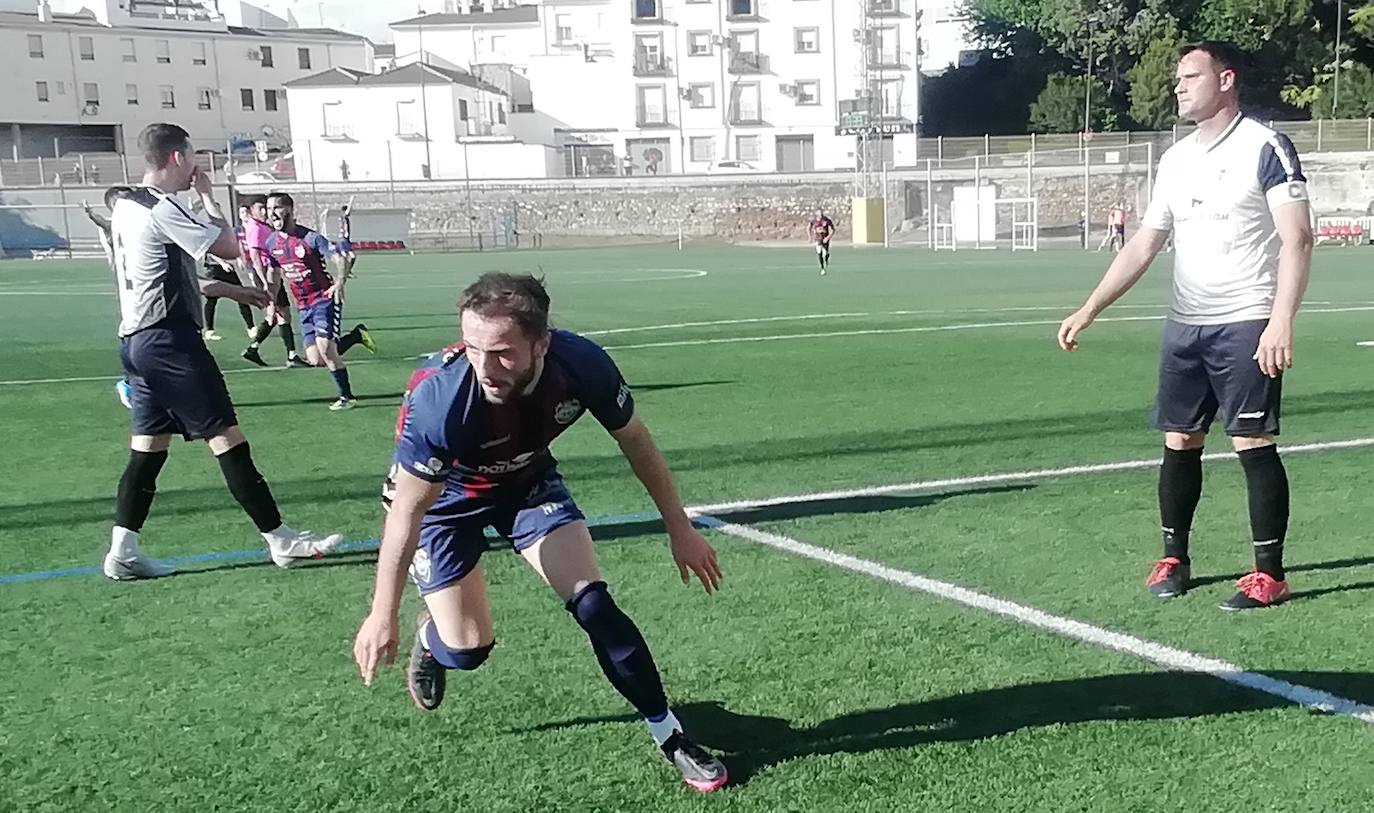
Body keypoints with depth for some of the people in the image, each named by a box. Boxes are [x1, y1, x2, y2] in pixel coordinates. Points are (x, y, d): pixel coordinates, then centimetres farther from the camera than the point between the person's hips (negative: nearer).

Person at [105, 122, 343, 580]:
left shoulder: (126, 206, 15)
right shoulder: (162, 210, -15)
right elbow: (229, 248, -12)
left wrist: (228, 290, 24)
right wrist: (207, 195, 0)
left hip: (137, 339, 10)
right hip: (170, 340, -10)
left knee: (148, 445, 11)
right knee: (226, 437, -6)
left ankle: (122, 552, 11)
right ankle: (280, 540, -1)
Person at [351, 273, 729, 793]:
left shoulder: (581, 364, -32)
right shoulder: (440, 398, -41)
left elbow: (634, 441, -11)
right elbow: (408, 509, -27)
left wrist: (679, 528, -4)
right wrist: (382, 615, -23)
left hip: (528, 481, 2)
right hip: (445, 497, -2)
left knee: (593, 605, -9)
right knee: (467, 649, -5)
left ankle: (669, 735, 7)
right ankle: (430, 637, 34)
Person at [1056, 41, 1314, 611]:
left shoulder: (1266, 148, -6)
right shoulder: (1176, 159, 14)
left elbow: (1296, 239, -12)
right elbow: (1143, 246, 15)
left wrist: (1281, 321, -23)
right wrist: (1088, 311, 8)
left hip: (1246, 325, -6)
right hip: (1184, 326, 6)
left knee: (1253, 444, -5)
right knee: (1179, 443, 8)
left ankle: (1270, 574, 5)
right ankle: (1174, 559, 20)